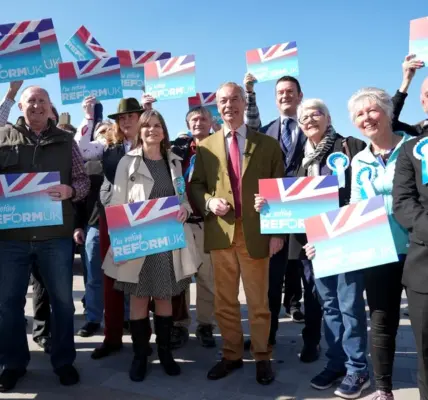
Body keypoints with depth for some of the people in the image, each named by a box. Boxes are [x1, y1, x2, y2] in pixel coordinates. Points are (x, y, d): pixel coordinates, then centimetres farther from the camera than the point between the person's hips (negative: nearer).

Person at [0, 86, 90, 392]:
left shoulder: (65, 141, 7)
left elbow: (83, 180, 5)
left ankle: (64, 360, 26)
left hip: (56, 233, 0)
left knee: (62, 299, 9)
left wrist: (70, 190, -15)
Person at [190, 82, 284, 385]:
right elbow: (195, 186, 10)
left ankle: (262, 357, 25)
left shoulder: (268, 144, 5)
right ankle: (231, 355, 27)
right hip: (220, 232, 2)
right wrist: (209, 201, -12)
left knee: (258, 300, 9)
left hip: (256, 232, -1)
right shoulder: (205, 146, 9)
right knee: (224, 300, 11)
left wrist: (278, 232, -4)